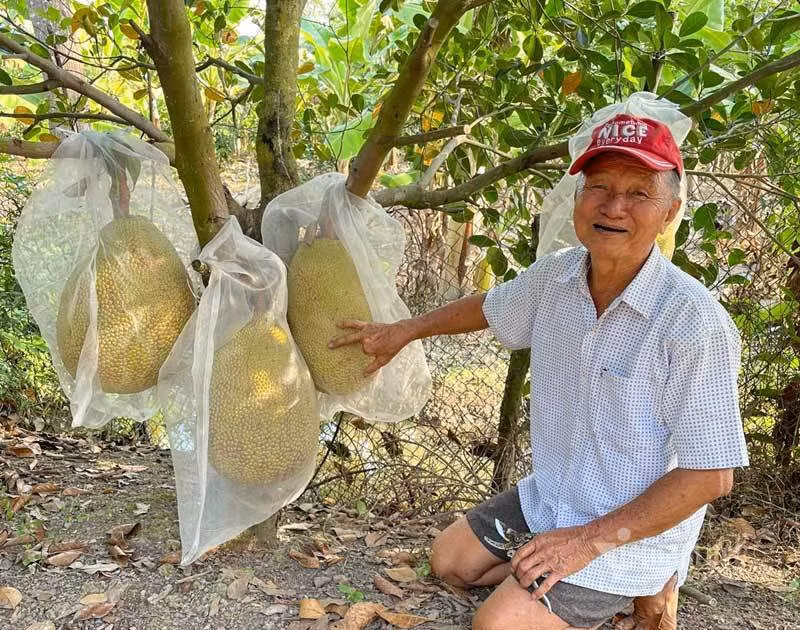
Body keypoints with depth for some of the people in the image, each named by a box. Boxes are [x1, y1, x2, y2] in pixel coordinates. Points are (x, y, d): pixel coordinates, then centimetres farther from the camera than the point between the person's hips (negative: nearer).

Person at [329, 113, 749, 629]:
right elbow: (492, 308, 15)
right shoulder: (555, 276, -9)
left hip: (634, 529, -7)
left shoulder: (696, 323, -28)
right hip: (550, 496, 7)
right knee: (450, 560, 14)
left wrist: (591, 540, -24)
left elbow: (711, 474, -24)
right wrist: (402, 331, 21)